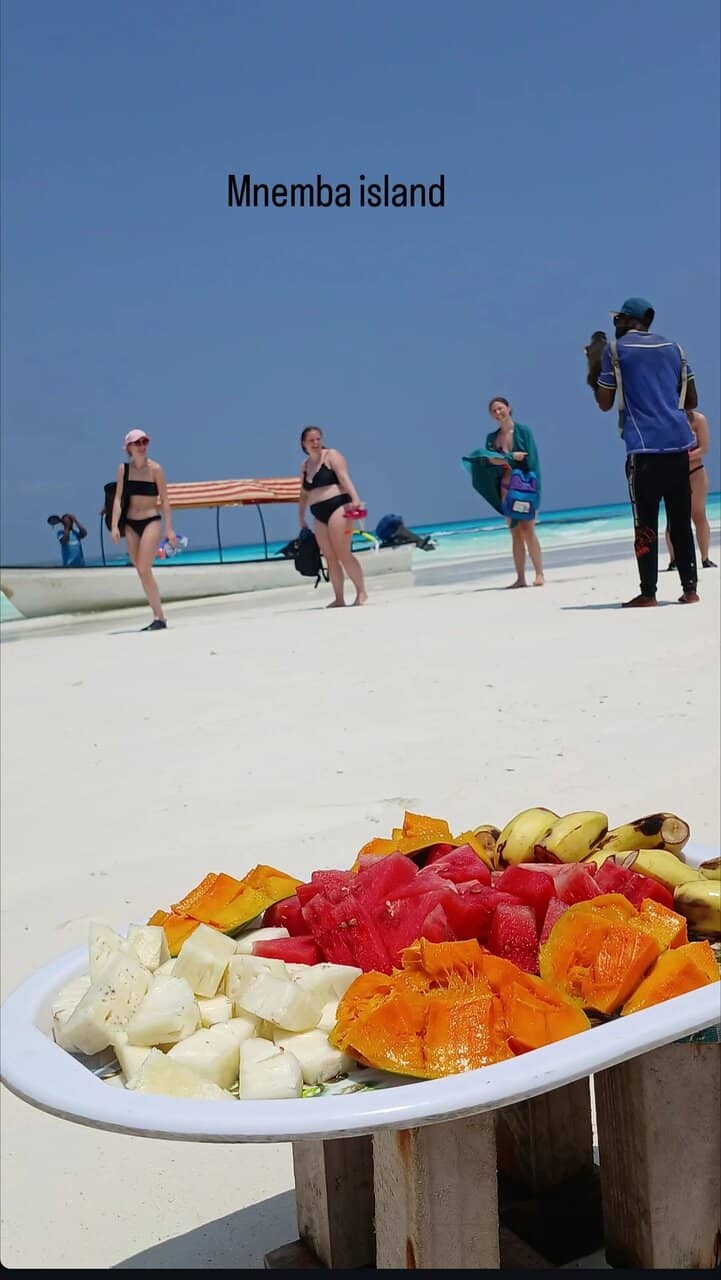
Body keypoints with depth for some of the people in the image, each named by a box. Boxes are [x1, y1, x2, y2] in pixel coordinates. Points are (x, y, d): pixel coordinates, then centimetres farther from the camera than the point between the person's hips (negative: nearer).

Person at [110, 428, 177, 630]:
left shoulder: (155, 468, -4)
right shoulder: (123, 469, 5)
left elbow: (164, 500, -3)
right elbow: (118, 498, 3)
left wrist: (169, 528, -8)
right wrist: (114, 525, -7)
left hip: (151, 521, -4)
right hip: (130, 524, 5)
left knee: (144, 570, -15)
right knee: (141, 573, 6)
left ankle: (159, 618, -9)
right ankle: (158, 617, 14)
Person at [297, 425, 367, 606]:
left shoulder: (331, 456, -1)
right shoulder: (305, 466, 18)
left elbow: (344, 478, -14)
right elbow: (304, 494, 25)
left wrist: (355, 498, -29)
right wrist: (301, 520, 24)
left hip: (337, 506, -7)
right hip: (319, 515, 7)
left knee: (342, 553, -14)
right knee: (330, 557, 3)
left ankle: (361, 592, -8)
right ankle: (339, 598, 5)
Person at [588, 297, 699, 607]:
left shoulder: (615, 350, 3)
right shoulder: (674, 348, 17)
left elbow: (604, 403, 4)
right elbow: (691, 401, 18)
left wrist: (593, 370, 18)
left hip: (644, 446, -5)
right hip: (678, 443, 5)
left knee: (645, 524, -3)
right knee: (680, 522, 8)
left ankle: (648, 593, -4)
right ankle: (690, 588, 6)